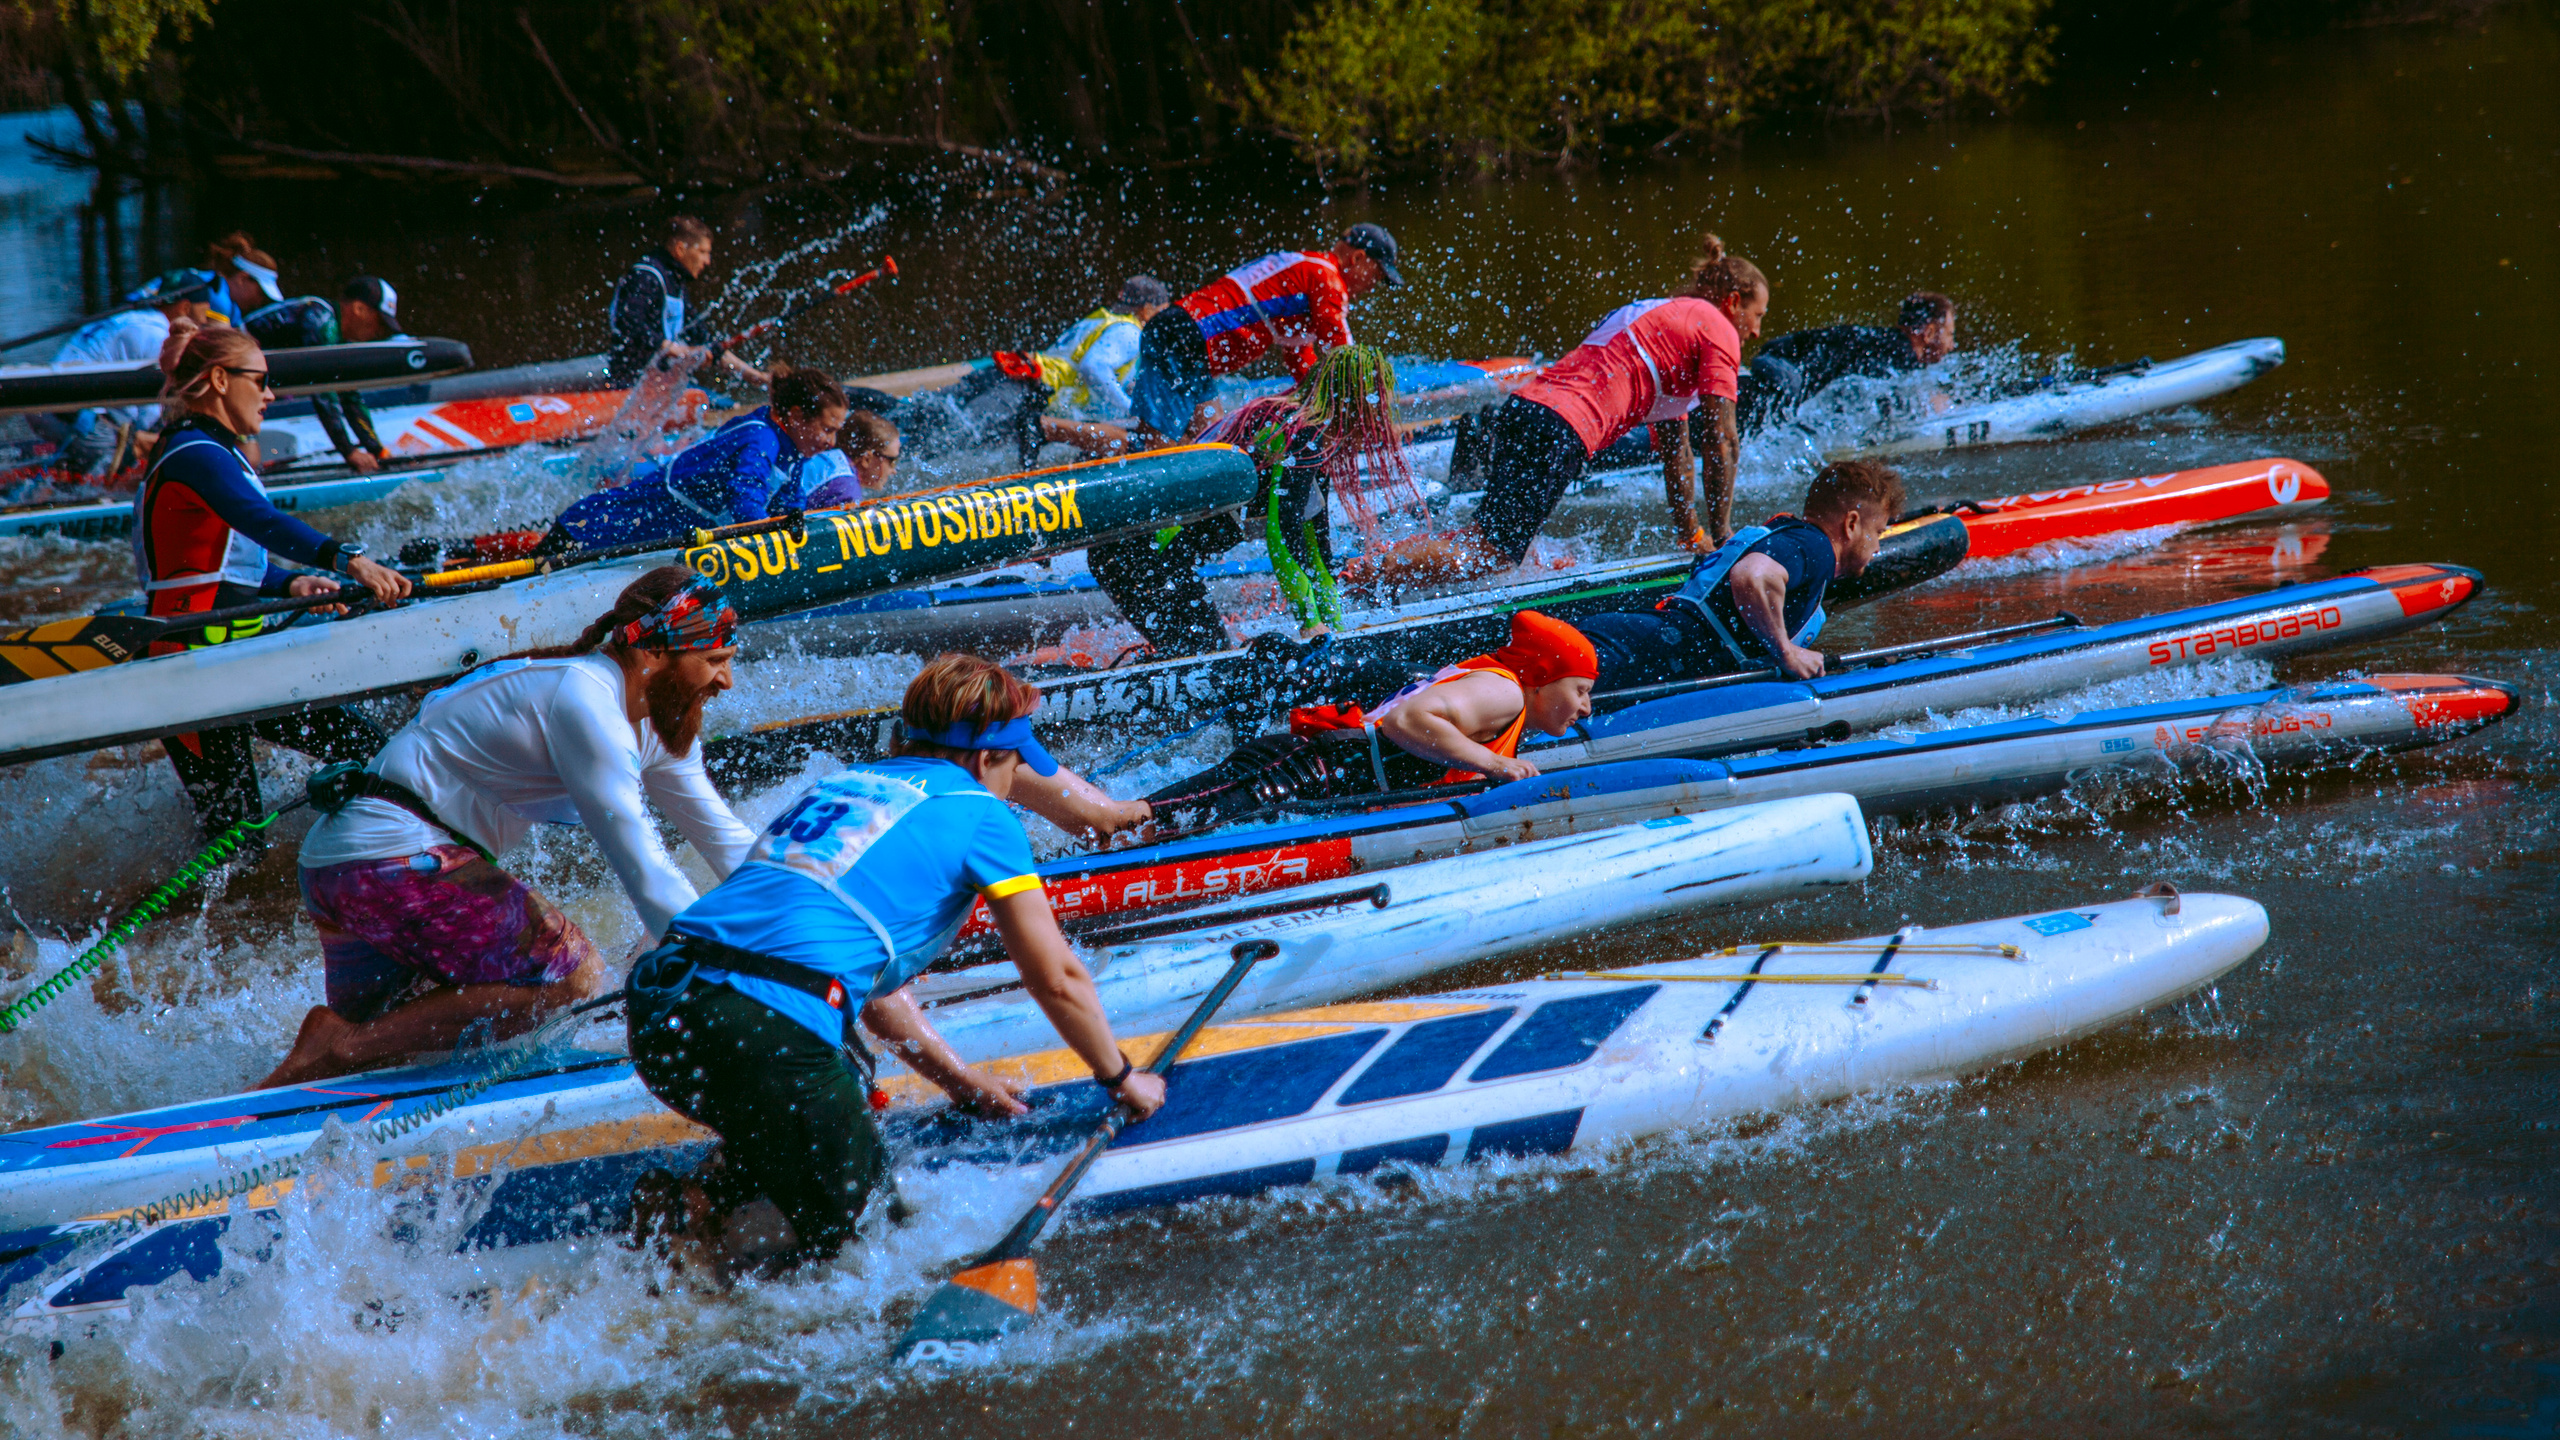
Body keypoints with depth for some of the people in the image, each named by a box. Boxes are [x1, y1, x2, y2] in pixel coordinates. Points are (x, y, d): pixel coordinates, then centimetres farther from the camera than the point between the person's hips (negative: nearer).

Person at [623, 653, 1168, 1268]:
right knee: (837, 1223, 12)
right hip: (771, 1032, -7)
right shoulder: (979, 814, 9)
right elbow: (1056, 980, 14)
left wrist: (957, 1077, 42)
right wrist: (1122, 1079, 30)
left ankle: (703, 1198, 6)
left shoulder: (840, 784, 29)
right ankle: (691, 1217, -10)